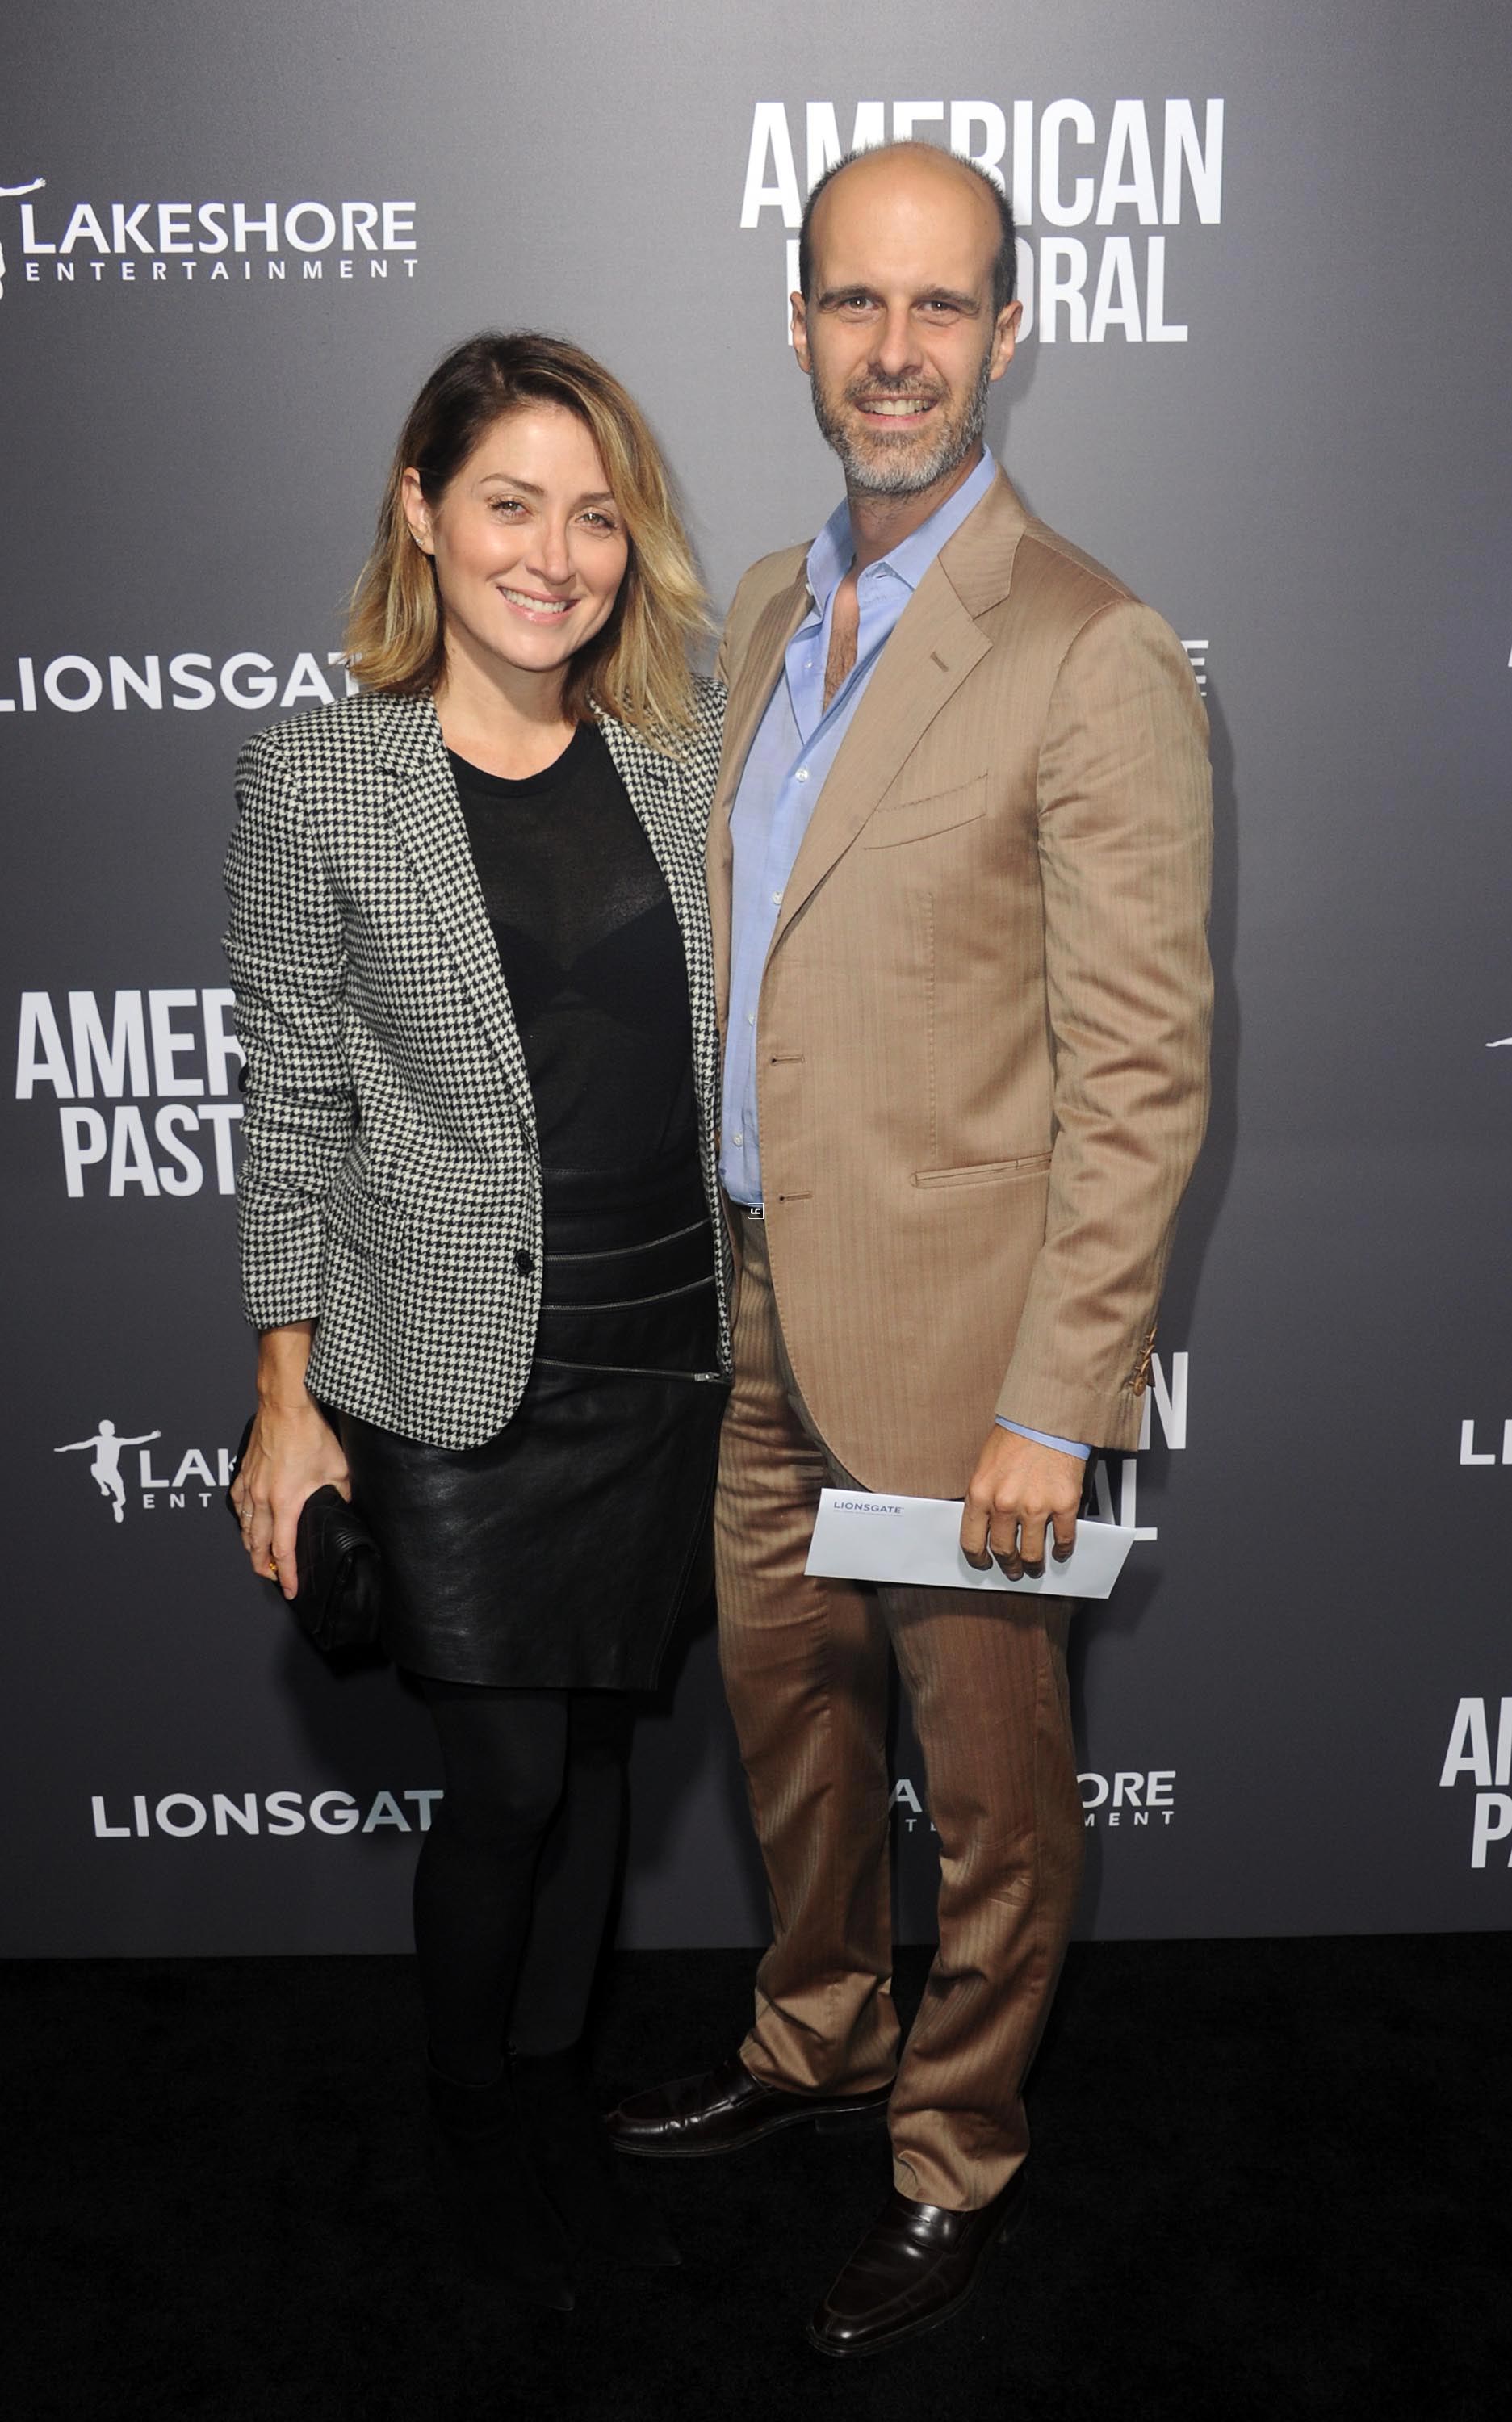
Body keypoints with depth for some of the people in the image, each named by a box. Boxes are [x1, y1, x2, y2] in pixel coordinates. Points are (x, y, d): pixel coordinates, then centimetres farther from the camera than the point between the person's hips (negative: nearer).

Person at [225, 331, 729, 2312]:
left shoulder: (694, 748, 4)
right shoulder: (317, 778, -6)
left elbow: (754, 1039, 11)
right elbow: (294, 1110, -4)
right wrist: (289, 1397, -4)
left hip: (674, 1351, 4)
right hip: (456, 1369, -3)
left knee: (598, 1737, 16)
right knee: (508, 1773, 5)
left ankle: (560, 2094, 40)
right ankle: (476, 2125, 35)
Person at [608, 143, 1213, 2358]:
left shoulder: (1093, 658, -15)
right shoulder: (769, 611, 9)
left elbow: (1141, 1074, -17)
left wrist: (1057, 1404, -18)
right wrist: (720, 1247, 15)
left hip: (955, 1337, -7)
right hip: (770, 1302, 7)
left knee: (989, 1777, 12)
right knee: (786, 1700, 23)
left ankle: (960, 2157, 36)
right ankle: (819, 2038, 48)